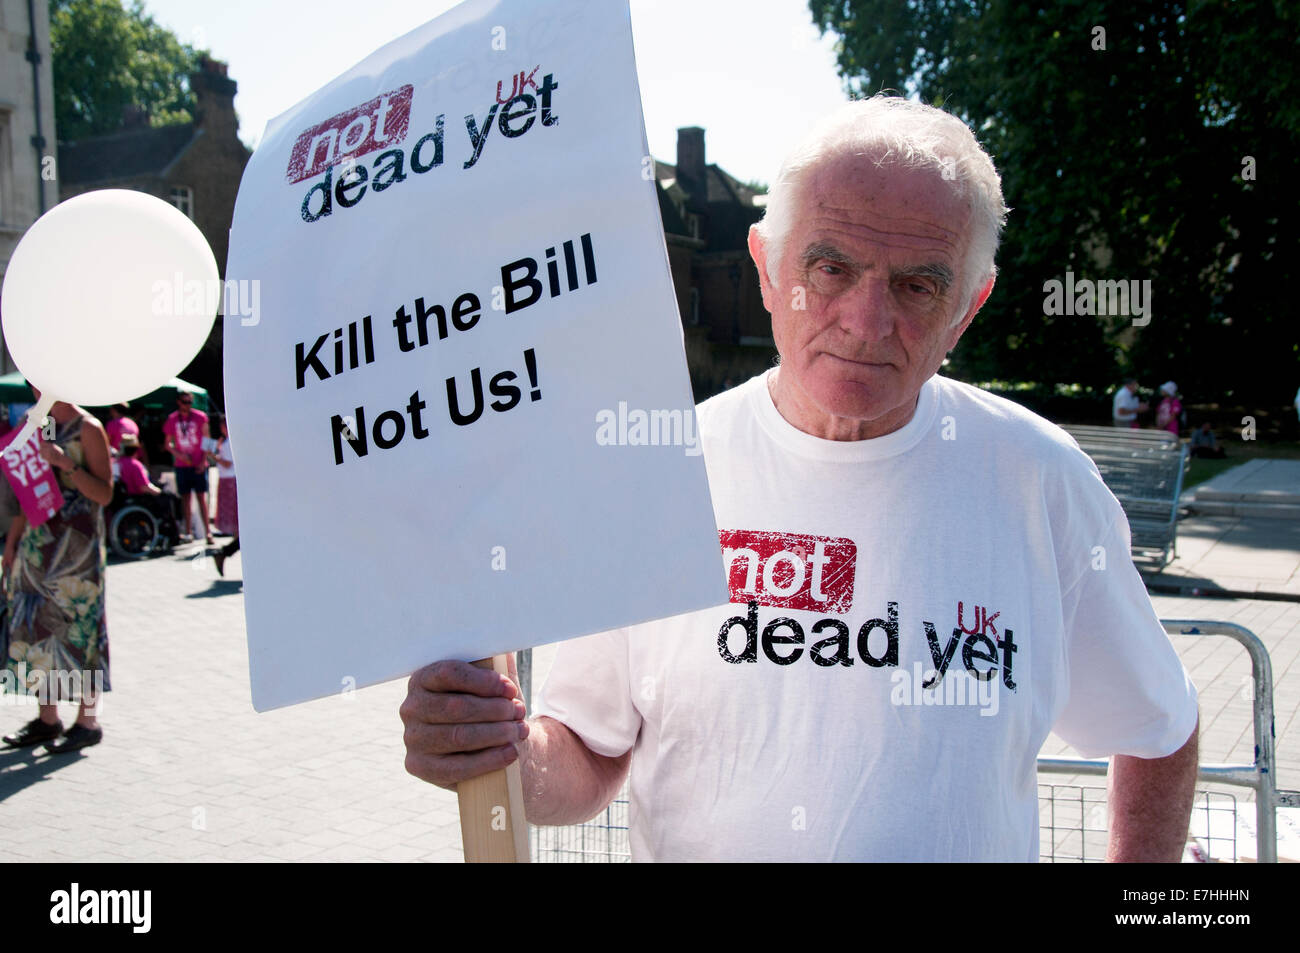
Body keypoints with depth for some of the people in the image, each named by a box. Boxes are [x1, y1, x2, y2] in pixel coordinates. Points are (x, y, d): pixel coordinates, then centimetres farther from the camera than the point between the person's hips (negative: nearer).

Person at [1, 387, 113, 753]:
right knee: (36, 627, 6)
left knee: (77, 630, -5)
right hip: (37, 542, 7)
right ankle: (47, 719, 14)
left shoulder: (87, 429, -6)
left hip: (76, 547, -7)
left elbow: (105, 494, -11)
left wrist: (66, 464, -23)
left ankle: (88, 722, 3)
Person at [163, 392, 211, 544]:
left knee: (202, 497, -6)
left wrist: (203, 461, -7)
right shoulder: (172, 419, 6)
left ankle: (207, 531, -7)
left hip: (198, 465, -2)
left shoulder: (200, 417, 0)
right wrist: (178, 454, -8)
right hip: (181, 464, 2)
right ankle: (187, 532, 9)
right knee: (185, 497, 4)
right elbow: (168, 444, 10)